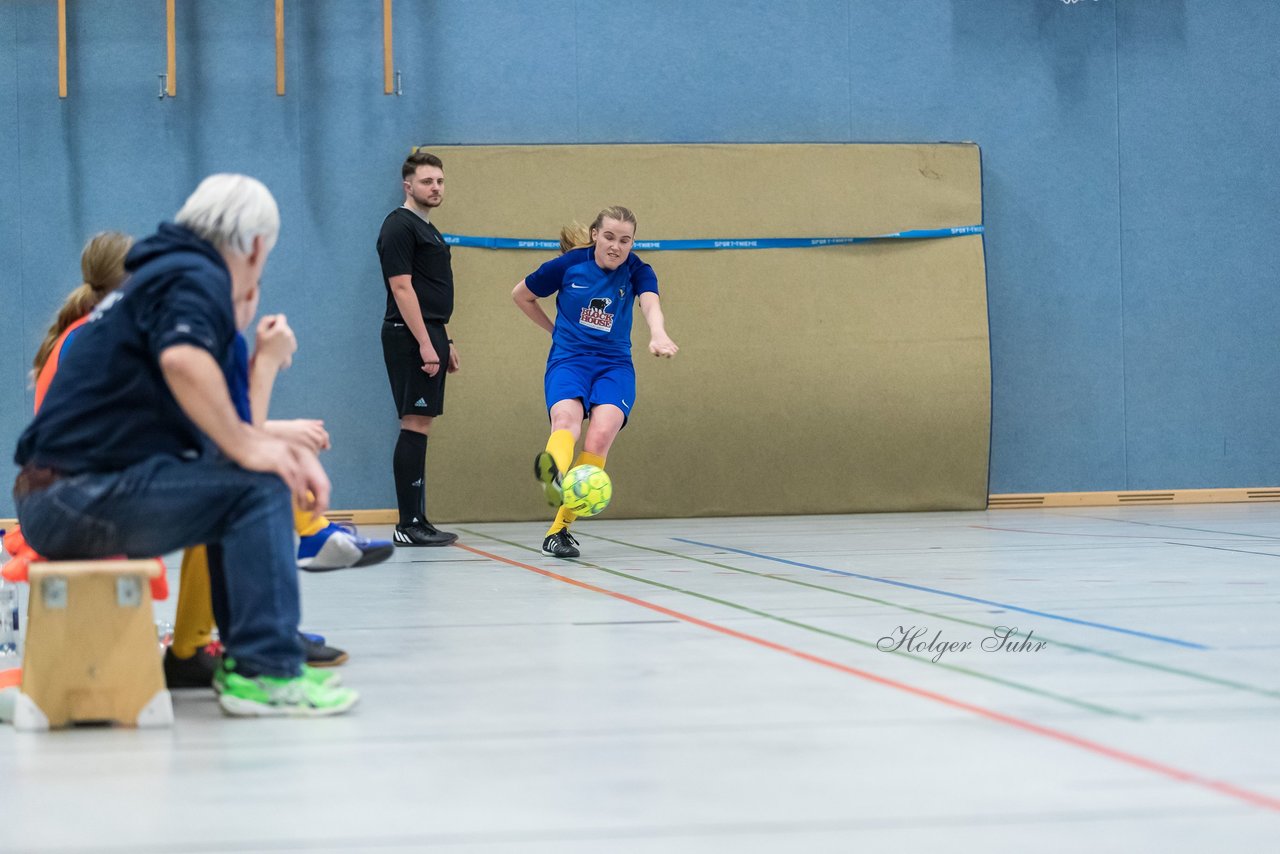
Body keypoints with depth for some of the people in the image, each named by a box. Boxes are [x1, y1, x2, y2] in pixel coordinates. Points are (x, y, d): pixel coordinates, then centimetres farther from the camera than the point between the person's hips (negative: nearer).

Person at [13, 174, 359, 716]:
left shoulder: (160, 276, 24)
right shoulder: (197, 277, -6)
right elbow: (184, 362, -30)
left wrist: (275, 447, 11)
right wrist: (247, 448, -20)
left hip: (55, 499, 10)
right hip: (83, 494, -10)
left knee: (231, 479, 21)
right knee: (259, 491, -13)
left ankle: (244, 657, 21)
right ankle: (264, 672, -15)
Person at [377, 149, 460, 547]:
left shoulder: (428, 229, 21)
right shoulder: (400, 226, -10)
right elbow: (401, 288, -17)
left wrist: (445, 342, 22)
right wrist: (425, 344, -22)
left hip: (430, 335, 10)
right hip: (410, 336, -10)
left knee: (420, 428, 9)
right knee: (414, 427, -11)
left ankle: (418, 521, 11)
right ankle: (408, 525, -12)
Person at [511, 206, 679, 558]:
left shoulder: (637, 271, -4)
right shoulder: (568, 265, -4)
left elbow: (651, 304, -27)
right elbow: (520, 295, 13)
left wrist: (658, 335, -47)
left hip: (614, 364, 1)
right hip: (568, 359, -1)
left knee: (601, 434, -26)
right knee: (566, 417, -34)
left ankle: (560, 527, -21)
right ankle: (554, 475, -69)